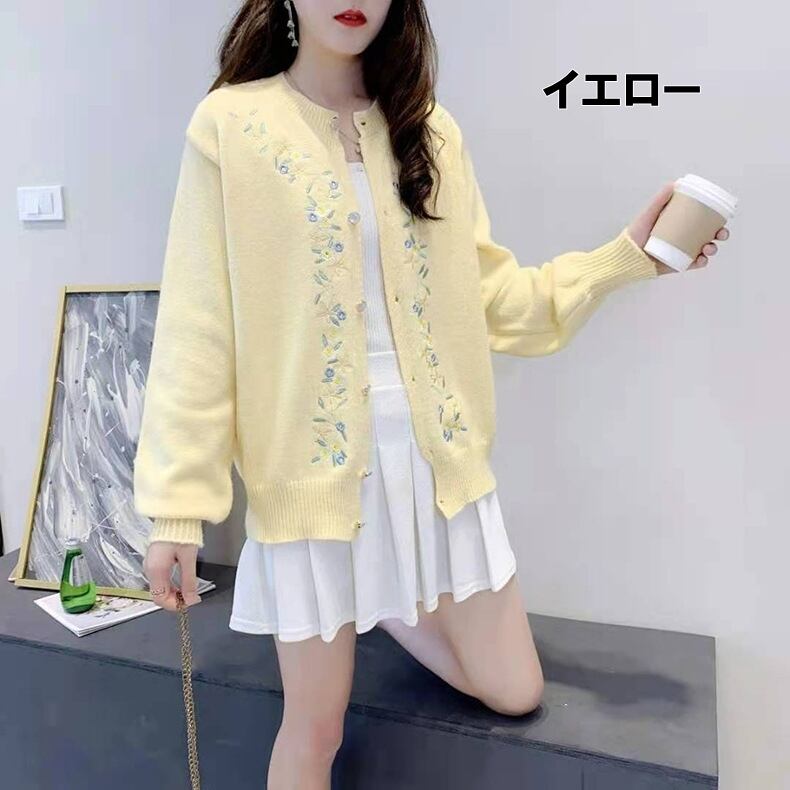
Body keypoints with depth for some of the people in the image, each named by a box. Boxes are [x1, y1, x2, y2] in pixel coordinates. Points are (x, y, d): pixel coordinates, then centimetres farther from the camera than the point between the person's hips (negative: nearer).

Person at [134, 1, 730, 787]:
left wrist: (624, 256, -1)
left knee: (515, 691, 16)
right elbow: (197, 330, -9)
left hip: (436, 455, 4)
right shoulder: (230, 124, -6)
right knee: (314, 725, 11)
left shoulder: (430, 130, 7)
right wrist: (178, 503, -11)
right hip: (316, 464, -3)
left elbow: (486, 294, 6)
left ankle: (384, 604, 39)